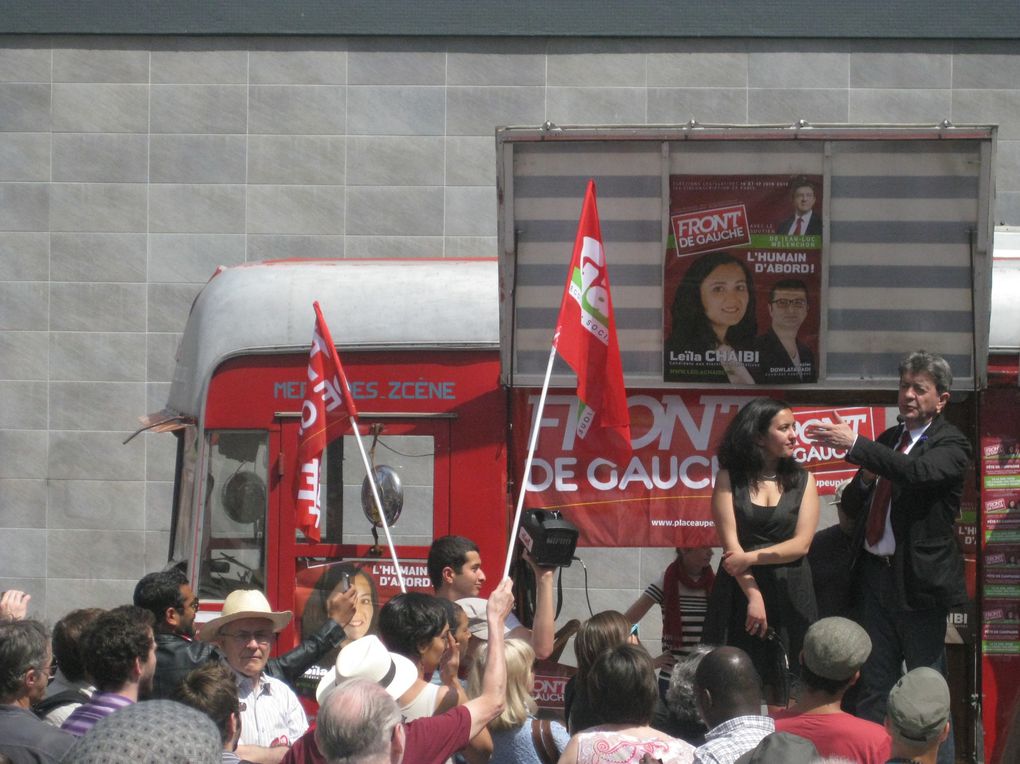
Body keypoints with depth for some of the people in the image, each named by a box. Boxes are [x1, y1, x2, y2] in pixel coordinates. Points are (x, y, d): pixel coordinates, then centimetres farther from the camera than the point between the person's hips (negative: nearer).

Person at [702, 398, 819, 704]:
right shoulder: (729, 479, 3)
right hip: (739, 590, -1)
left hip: (789, 593, 1)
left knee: (783, 694, -1)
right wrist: (753, 595, -13)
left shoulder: (803, 481, 7)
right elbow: (730, 545, -4)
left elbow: (801, 544, -2)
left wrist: (751, 557, -12)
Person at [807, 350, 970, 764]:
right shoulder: (887, 441, 14)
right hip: (877, 573, 7)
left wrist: (855, 446, -34)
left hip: (920, 577, -7)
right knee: (873, 686, 10)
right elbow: (852, 507, 17)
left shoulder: (950, 444, -7)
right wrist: (864, 480, -6)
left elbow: (920, 473, -29)